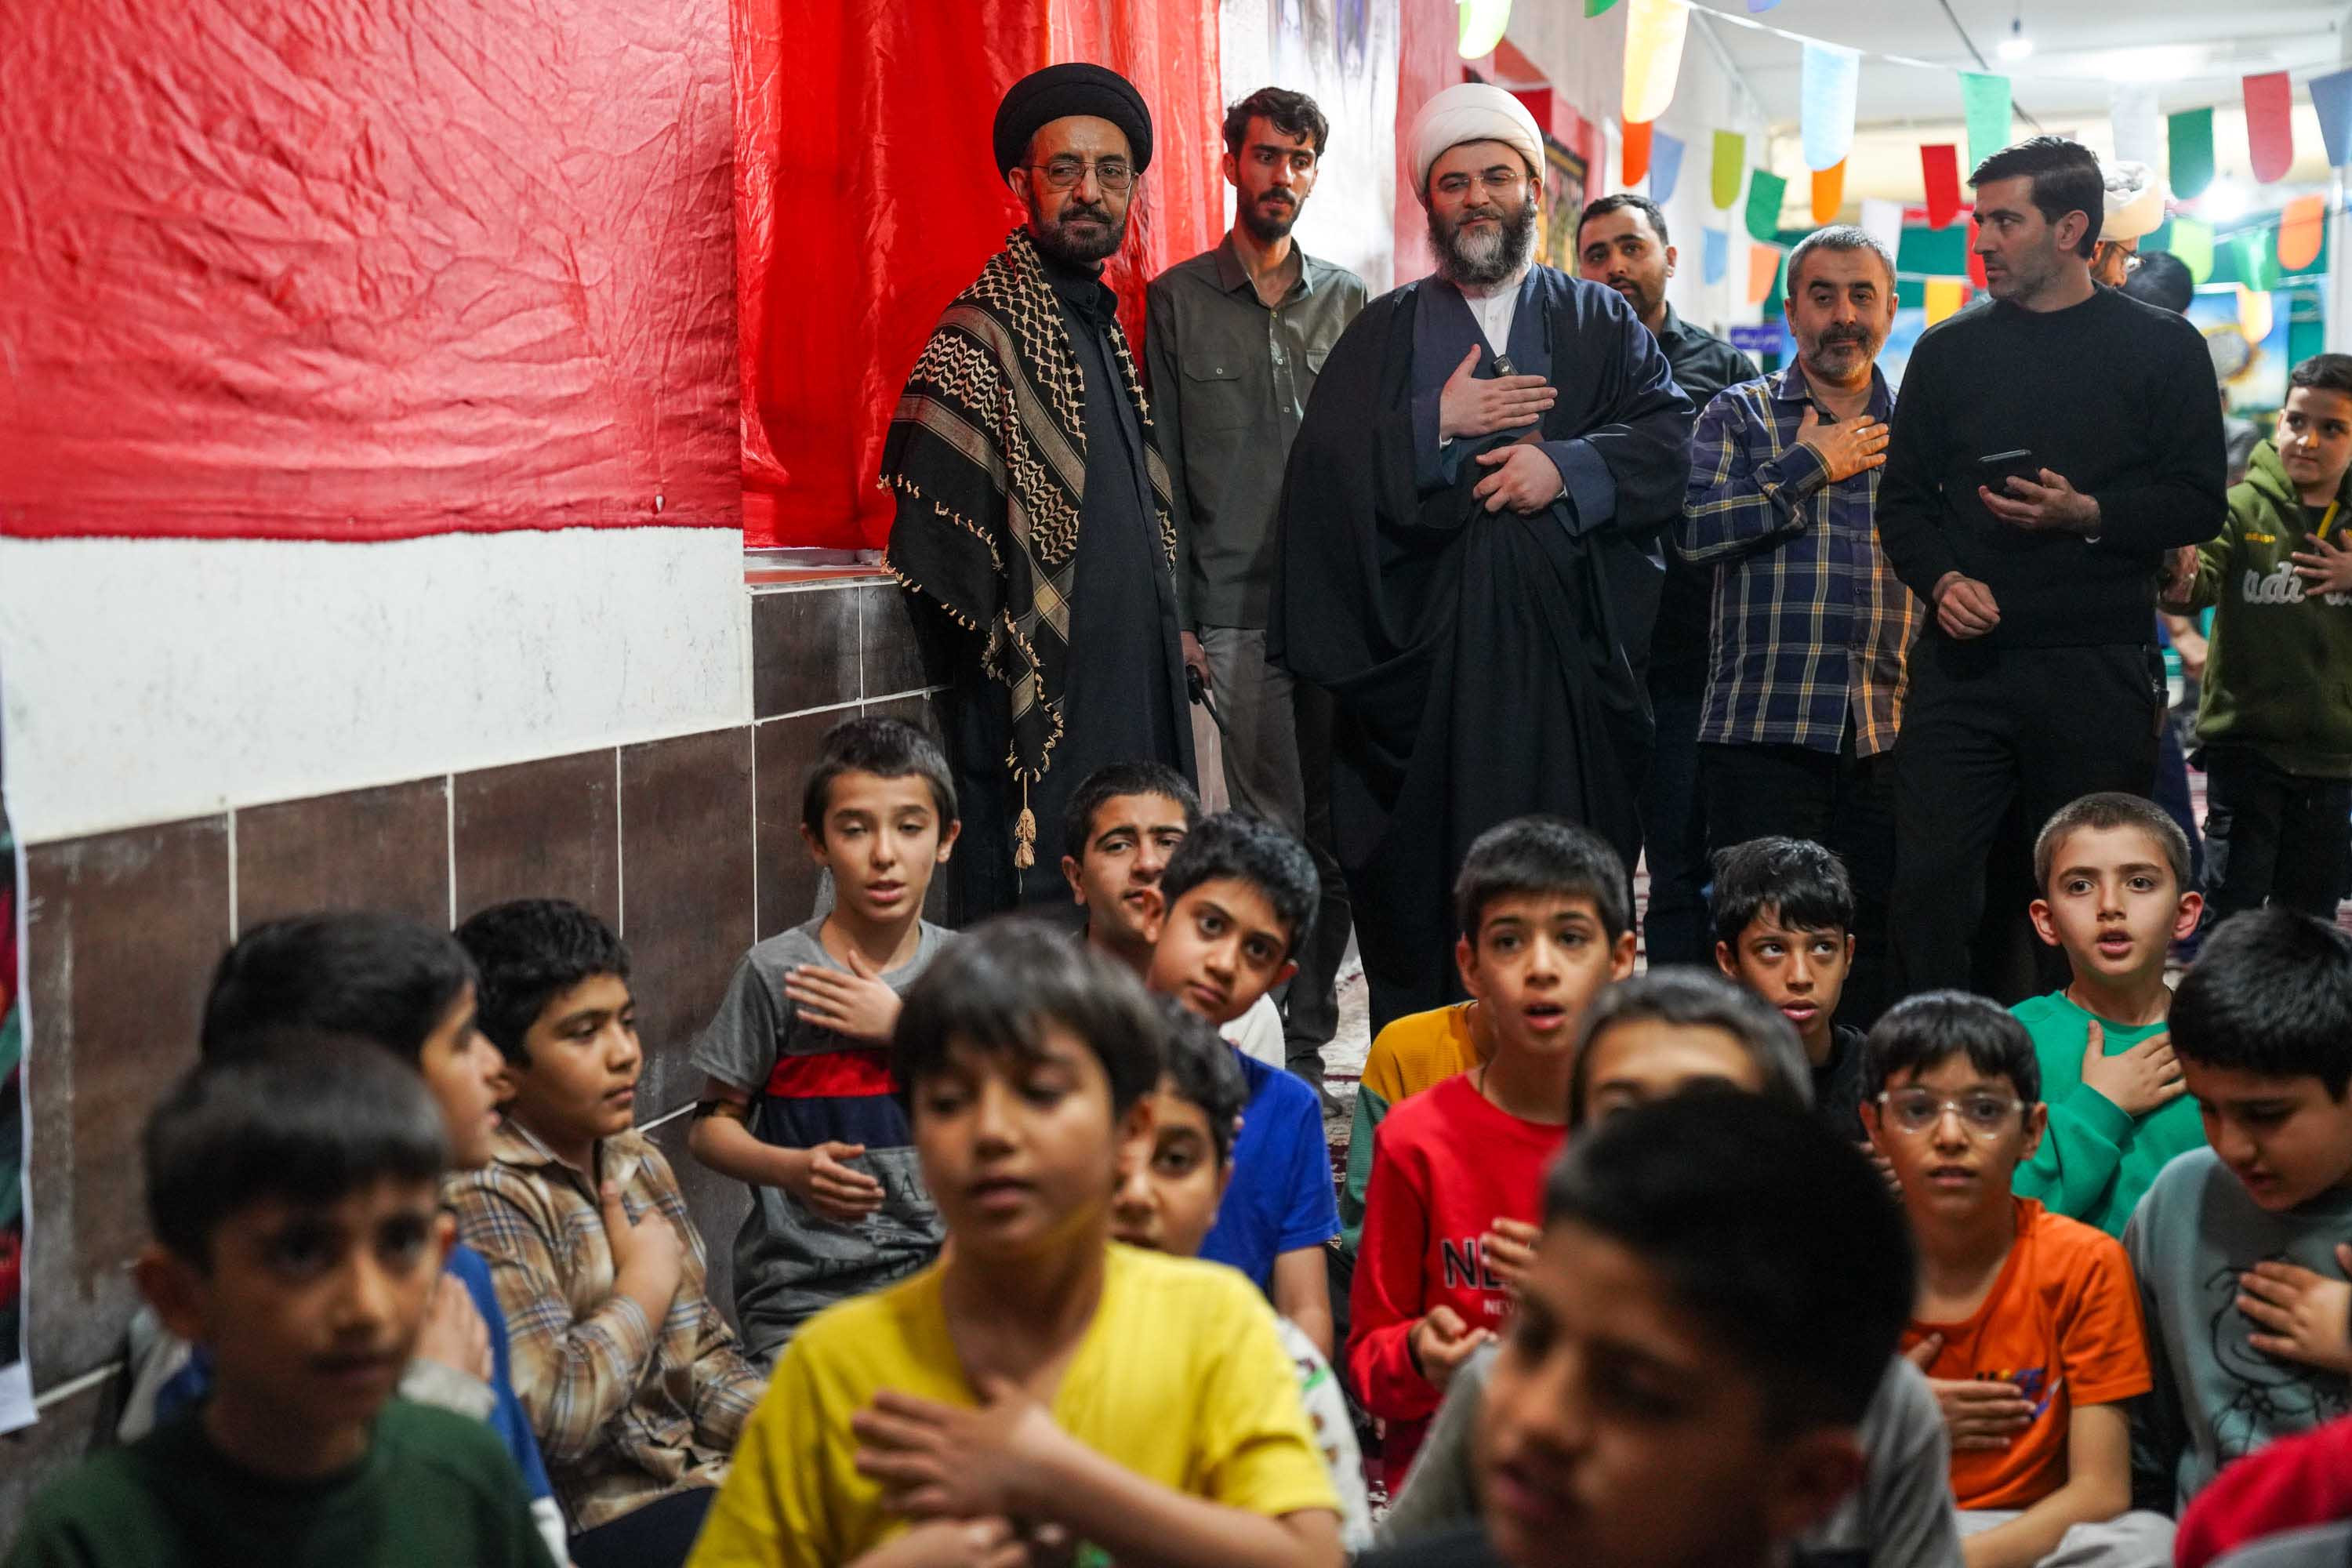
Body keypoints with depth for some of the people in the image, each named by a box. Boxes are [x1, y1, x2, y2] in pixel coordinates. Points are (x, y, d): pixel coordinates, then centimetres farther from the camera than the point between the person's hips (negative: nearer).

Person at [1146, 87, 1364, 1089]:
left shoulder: (1348, 300, 14)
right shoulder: (1177, 300, 6)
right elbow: (1164, 468, 4)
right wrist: (1177, 617, -4)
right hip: (1237, 611, -3)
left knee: (1336, 831, 3)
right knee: (1275, 836, -5)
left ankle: (1308, 1041, 13)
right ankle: (1278, 1047, 1)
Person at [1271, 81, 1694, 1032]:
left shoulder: (1600, 324, 16)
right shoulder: (1383, 334, 15)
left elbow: (1676, 439, 2)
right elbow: (1322, 470, 3)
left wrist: (1569, 466, -12)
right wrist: (1437, 424, -7)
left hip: (1566, 655, 0)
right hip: (1420, 658, 0)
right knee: (1417, 902, -2)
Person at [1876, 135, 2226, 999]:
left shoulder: (2162, 347, 5)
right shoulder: (1948, 350, 13)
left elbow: (2199, 505, 1)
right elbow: (1902, 499, 14)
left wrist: (2088, 514, -16)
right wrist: (1942, 578, -6)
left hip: (2100, 669, -2)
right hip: (1964, 661, 2)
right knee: (1928, 879, -5)